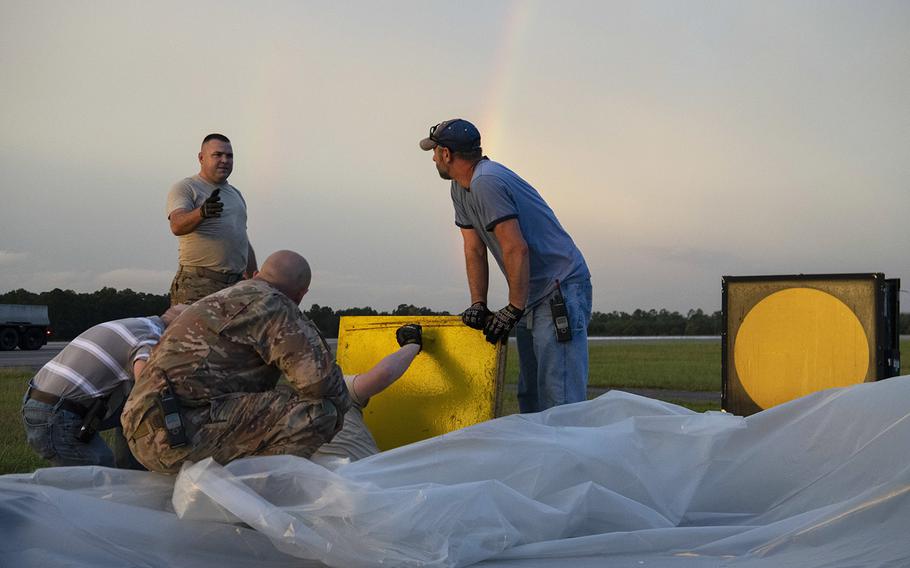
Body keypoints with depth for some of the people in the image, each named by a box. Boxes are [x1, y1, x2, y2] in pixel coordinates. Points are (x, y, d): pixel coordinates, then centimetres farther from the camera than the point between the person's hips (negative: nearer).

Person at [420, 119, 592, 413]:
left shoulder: (485, 182, -19)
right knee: (529, 396, 12)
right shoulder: (460, 189, 12)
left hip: (561, 288, -10)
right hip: (532, 297, 10)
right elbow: (475, 250, 9)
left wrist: (513, 309, -21)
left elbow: (516, 249, -24)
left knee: (560, 399, -15)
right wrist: (478, 305, -1)